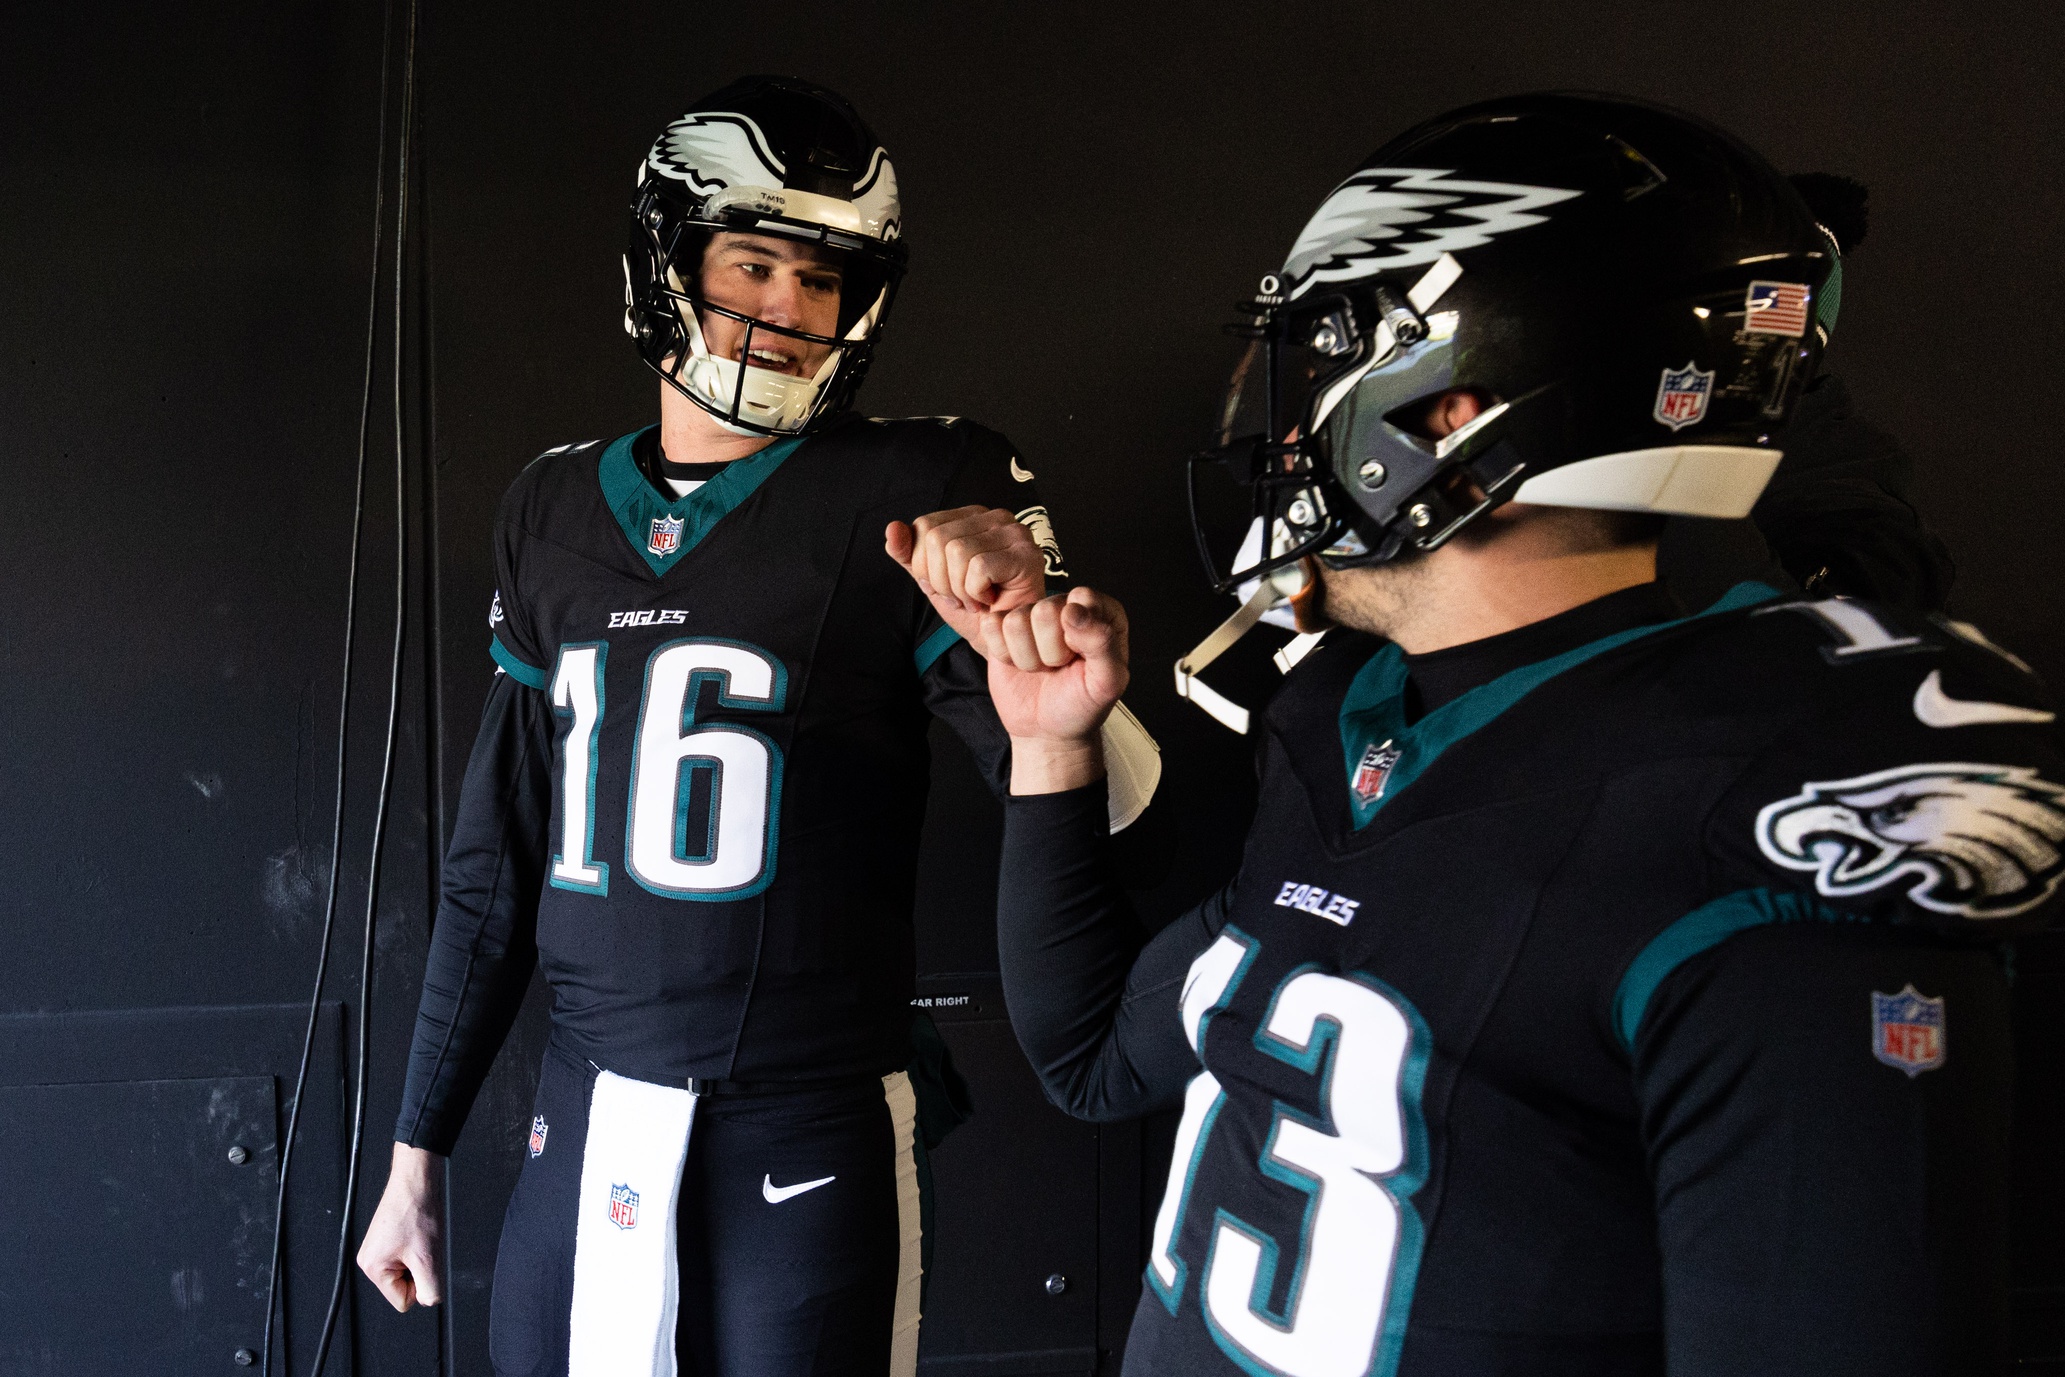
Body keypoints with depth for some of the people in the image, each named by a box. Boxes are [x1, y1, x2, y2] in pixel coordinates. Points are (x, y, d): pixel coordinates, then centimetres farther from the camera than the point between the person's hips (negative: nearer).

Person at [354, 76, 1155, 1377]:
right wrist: (418, 1151, 16)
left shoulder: (924, 498, -8)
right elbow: (498, 867, 14)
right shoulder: (555, 511, 7)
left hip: (808, 1146, -4)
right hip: (584, 1128, 5)